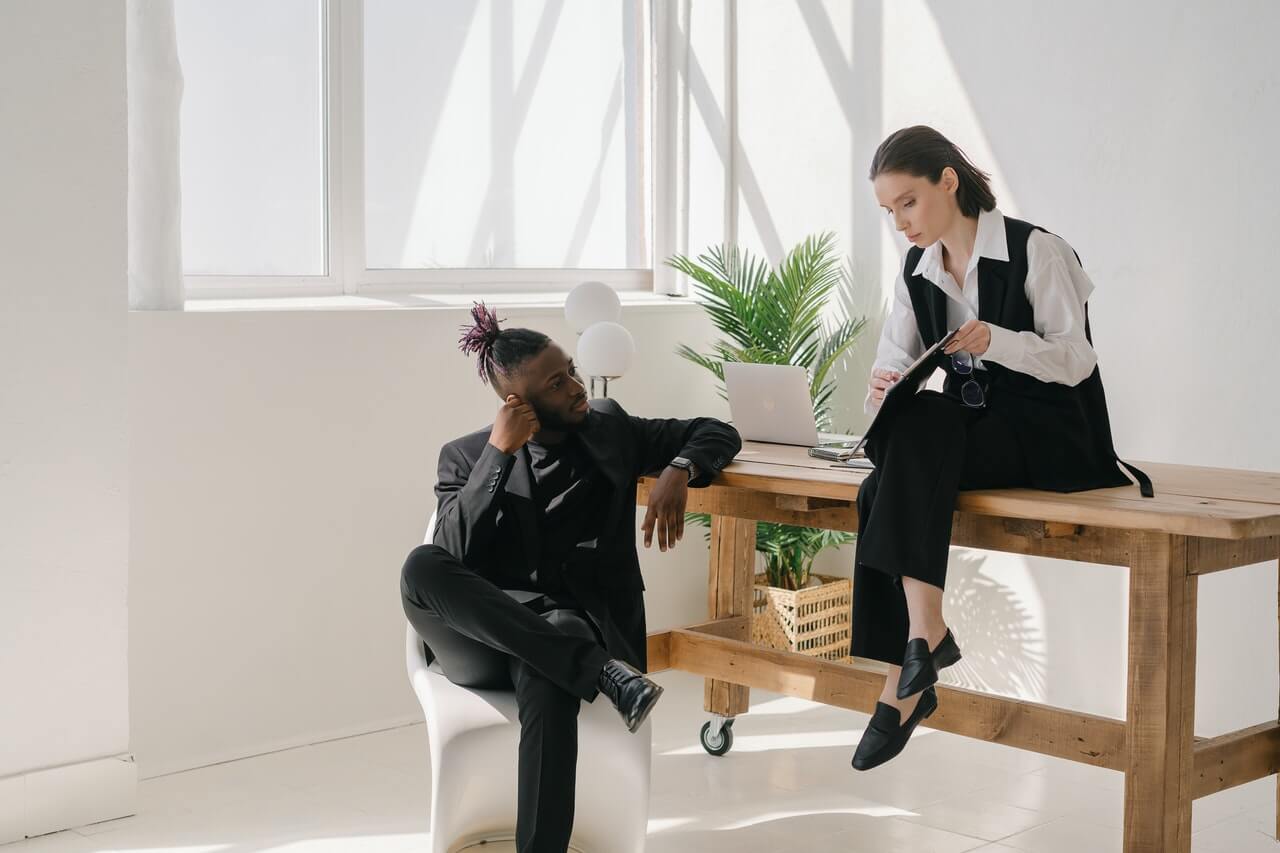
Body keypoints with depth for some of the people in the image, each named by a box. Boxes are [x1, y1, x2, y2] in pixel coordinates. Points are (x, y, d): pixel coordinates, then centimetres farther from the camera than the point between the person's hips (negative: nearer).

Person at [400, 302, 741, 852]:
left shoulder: (610, 430, 14)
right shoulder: (466, 455, 8)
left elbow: (717, 433, 17)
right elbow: (452, 557, -7)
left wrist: (678, 472, -6)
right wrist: (499, 454, -12)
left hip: (576, 620, -1)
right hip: (487, 639, 1)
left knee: (548, 679, -39)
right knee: (422, 565, -33)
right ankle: (600, 669, -35)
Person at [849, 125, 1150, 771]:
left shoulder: (1035, 251, -7)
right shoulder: (916, 273, 11)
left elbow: (1076, 360, -12)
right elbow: (893, 361, 8)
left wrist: (995, 340, -29)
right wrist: (882, 388, -18)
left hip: (1047, 437, -5)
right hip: (963, 433, 5)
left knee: (921, 422, -33)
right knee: (881, 491, -27)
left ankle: (924, 626, -34)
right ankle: (915, 665, -23)